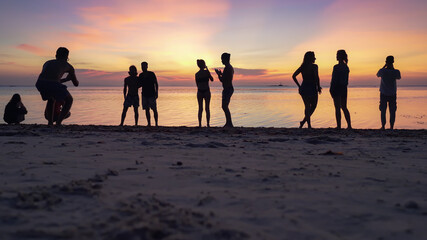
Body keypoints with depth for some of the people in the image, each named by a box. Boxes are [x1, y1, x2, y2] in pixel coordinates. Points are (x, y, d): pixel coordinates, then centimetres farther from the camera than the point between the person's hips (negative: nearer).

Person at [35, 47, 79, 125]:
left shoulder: (47, 63, 37)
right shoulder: (68, 66, 28)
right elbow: (76, 84, 39)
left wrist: (65, 79, 59)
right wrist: (71, 78, 64)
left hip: (40, 83, 5)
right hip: (53, 84, -4)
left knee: (51, 98, 36)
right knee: (69, 100, 22)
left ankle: (50, 122, 26)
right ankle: (58, 123, 8)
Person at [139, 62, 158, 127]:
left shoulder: (151, 74, -7)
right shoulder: (141, 75, 7)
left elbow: (156, 84, -6)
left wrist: (157, 93, -12)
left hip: (151, 94, -4)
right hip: (144, 94, 4)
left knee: (154, 110, -3)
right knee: (147, 109, 4)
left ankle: (156, 124, 2)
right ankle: (149, 124, 10)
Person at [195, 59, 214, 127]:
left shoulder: (196, 74, 4)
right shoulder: (206, 71, -7)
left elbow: (197, 84, 7)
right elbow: (212, 80, 6)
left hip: (200, 92, 3)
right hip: (206, 91, -3)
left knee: (200, 109, 8)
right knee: (207, 108, 4)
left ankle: (200, 124, 5)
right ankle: (208, 124, 3)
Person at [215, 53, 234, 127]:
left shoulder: (227, 68, -17)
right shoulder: (231, 67, 16)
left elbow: (222, 80, -17)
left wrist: (218, 74, -3)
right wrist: (221, 74, 24)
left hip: (227, 89, -10)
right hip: (230, 88, 10)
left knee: (224, 106, -11)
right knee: (225, 107, 15)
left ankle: (230, 123, -12)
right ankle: (228, 123, 22)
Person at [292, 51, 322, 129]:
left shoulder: (302, 67, 8)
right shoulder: (314, 66, -7)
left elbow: (293, 76, 4)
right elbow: (316, 77, -18)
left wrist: (299, 86, 7)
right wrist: (319, 87, -7)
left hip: (303, 88, 5)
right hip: (312, 88, -5)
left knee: (307, 107, 13)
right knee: (313, 106, 13)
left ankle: (309, 125, 10)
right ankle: (304, 121, 1)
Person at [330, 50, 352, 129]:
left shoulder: (336, 67, -13)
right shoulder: (346, 67, 10)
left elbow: (334, 79, -16)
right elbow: (346, 79, 14)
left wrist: (331, 89, -10)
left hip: (337, 87, -7)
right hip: (344, 88, 7)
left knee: (337, 108, -2)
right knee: (344, 107, 13)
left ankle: (339, 126, -1)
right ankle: (349, 125, 11)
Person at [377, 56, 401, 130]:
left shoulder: (382, 71, -12)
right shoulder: (396, 72, -10)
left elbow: (377, 75, 12)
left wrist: (384, 66, 11)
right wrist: (393, 68, 14)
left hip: (383, 94, 0)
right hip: (392, 94, 0)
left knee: (383, 111, 8)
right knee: (392, 111, 6)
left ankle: (383, 126, 8)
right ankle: (391, 126, 5)